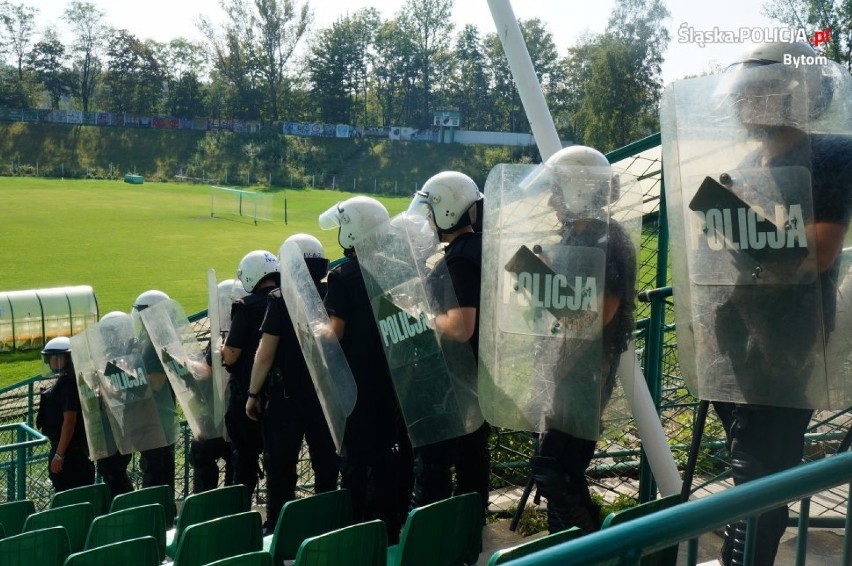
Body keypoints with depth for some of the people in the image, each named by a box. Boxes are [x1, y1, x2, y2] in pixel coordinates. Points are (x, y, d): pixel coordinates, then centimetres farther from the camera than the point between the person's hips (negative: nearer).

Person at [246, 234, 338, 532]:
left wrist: (253, 394, -3)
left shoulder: (281, 299, -11)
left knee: (281, 464, 5)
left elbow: (266, 354, -12)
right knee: (325, 462, 13)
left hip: (287, 395, -4)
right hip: (327, 394, 4)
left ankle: (278, 525, 9)